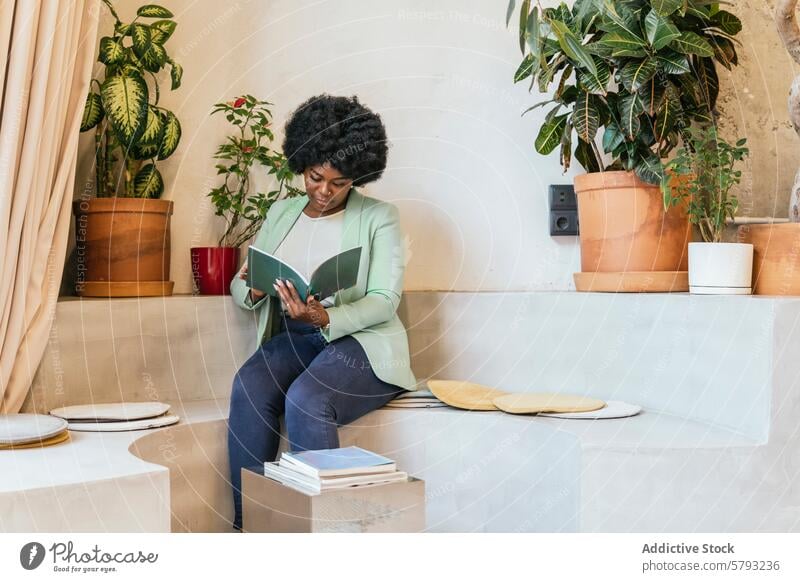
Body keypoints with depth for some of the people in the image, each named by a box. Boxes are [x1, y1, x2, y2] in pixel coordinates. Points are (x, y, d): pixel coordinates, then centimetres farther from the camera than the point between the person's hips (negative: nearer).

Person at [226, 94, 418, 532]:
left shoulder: (379, 218, 1)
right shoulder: (281, 213, 15)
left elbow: (383, 300, -9)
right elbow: (239, 289, 14)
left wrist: (324, 318, -28)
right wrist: (254, 289, -12)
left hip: (360, 339, -4)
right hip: (292, 339, 4)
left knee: (305, 399, -35)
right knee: (248, 388, -29)